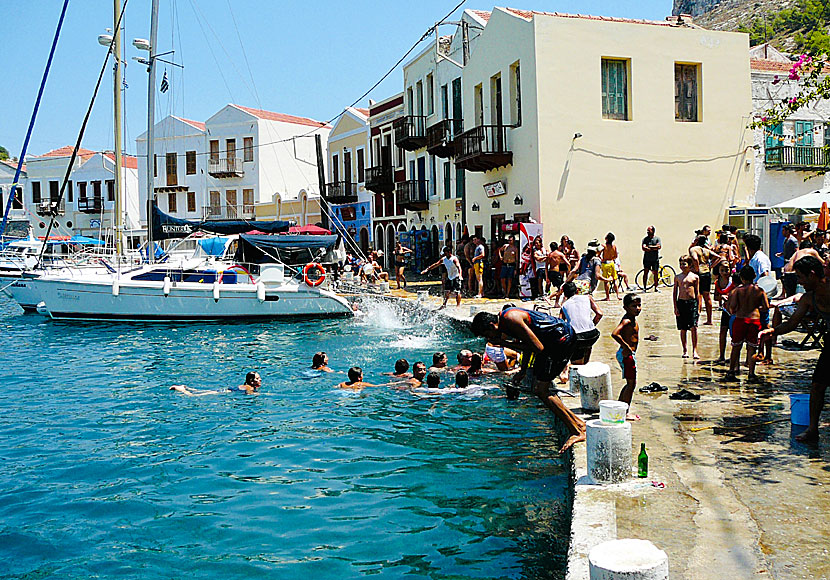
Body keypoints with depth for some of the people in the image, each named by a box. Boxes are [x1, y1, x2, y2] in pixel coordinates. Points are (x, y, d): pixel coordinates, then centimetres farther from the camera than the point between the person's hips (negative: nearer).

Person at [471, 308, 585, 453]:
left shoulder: (511, 319, -23)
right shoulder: (504, 319, 8)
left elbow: (538, 348, -22)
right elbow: (528, 343, 20)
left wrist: (505, 343, -17)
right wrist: (523, 371, 17)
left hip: (562, 339, -10)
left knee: (541, 390, -11)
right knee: (539, 388, 10)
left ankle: (577, 431, -5)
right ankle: (577, 423, 17)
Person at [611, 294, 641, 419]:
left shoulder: (633, 319, 11)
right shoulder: (627, 320, -18)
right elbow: (614, 334, -33)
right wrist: (626, 347, -25)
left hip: (629, 354, 10)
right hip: (626, 354, -10)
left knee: (631, 383, 17)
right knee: (631, 383, -4)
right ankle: (626, 412, 2)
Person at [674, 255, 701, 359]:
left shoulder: (695, 277, 4)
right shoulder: (677, 277, 7)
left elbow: (697, 293, 7)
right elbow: (675, 293, 8)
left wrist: (698, 307, 2)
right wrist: (675, 307, 1)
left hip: (692, 302, -2)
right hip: (681, 303, 2)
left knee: (694, 327, -9)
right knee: (683, 329, 6)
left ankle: (694, 351, -5)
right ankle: (685, 351, 16)